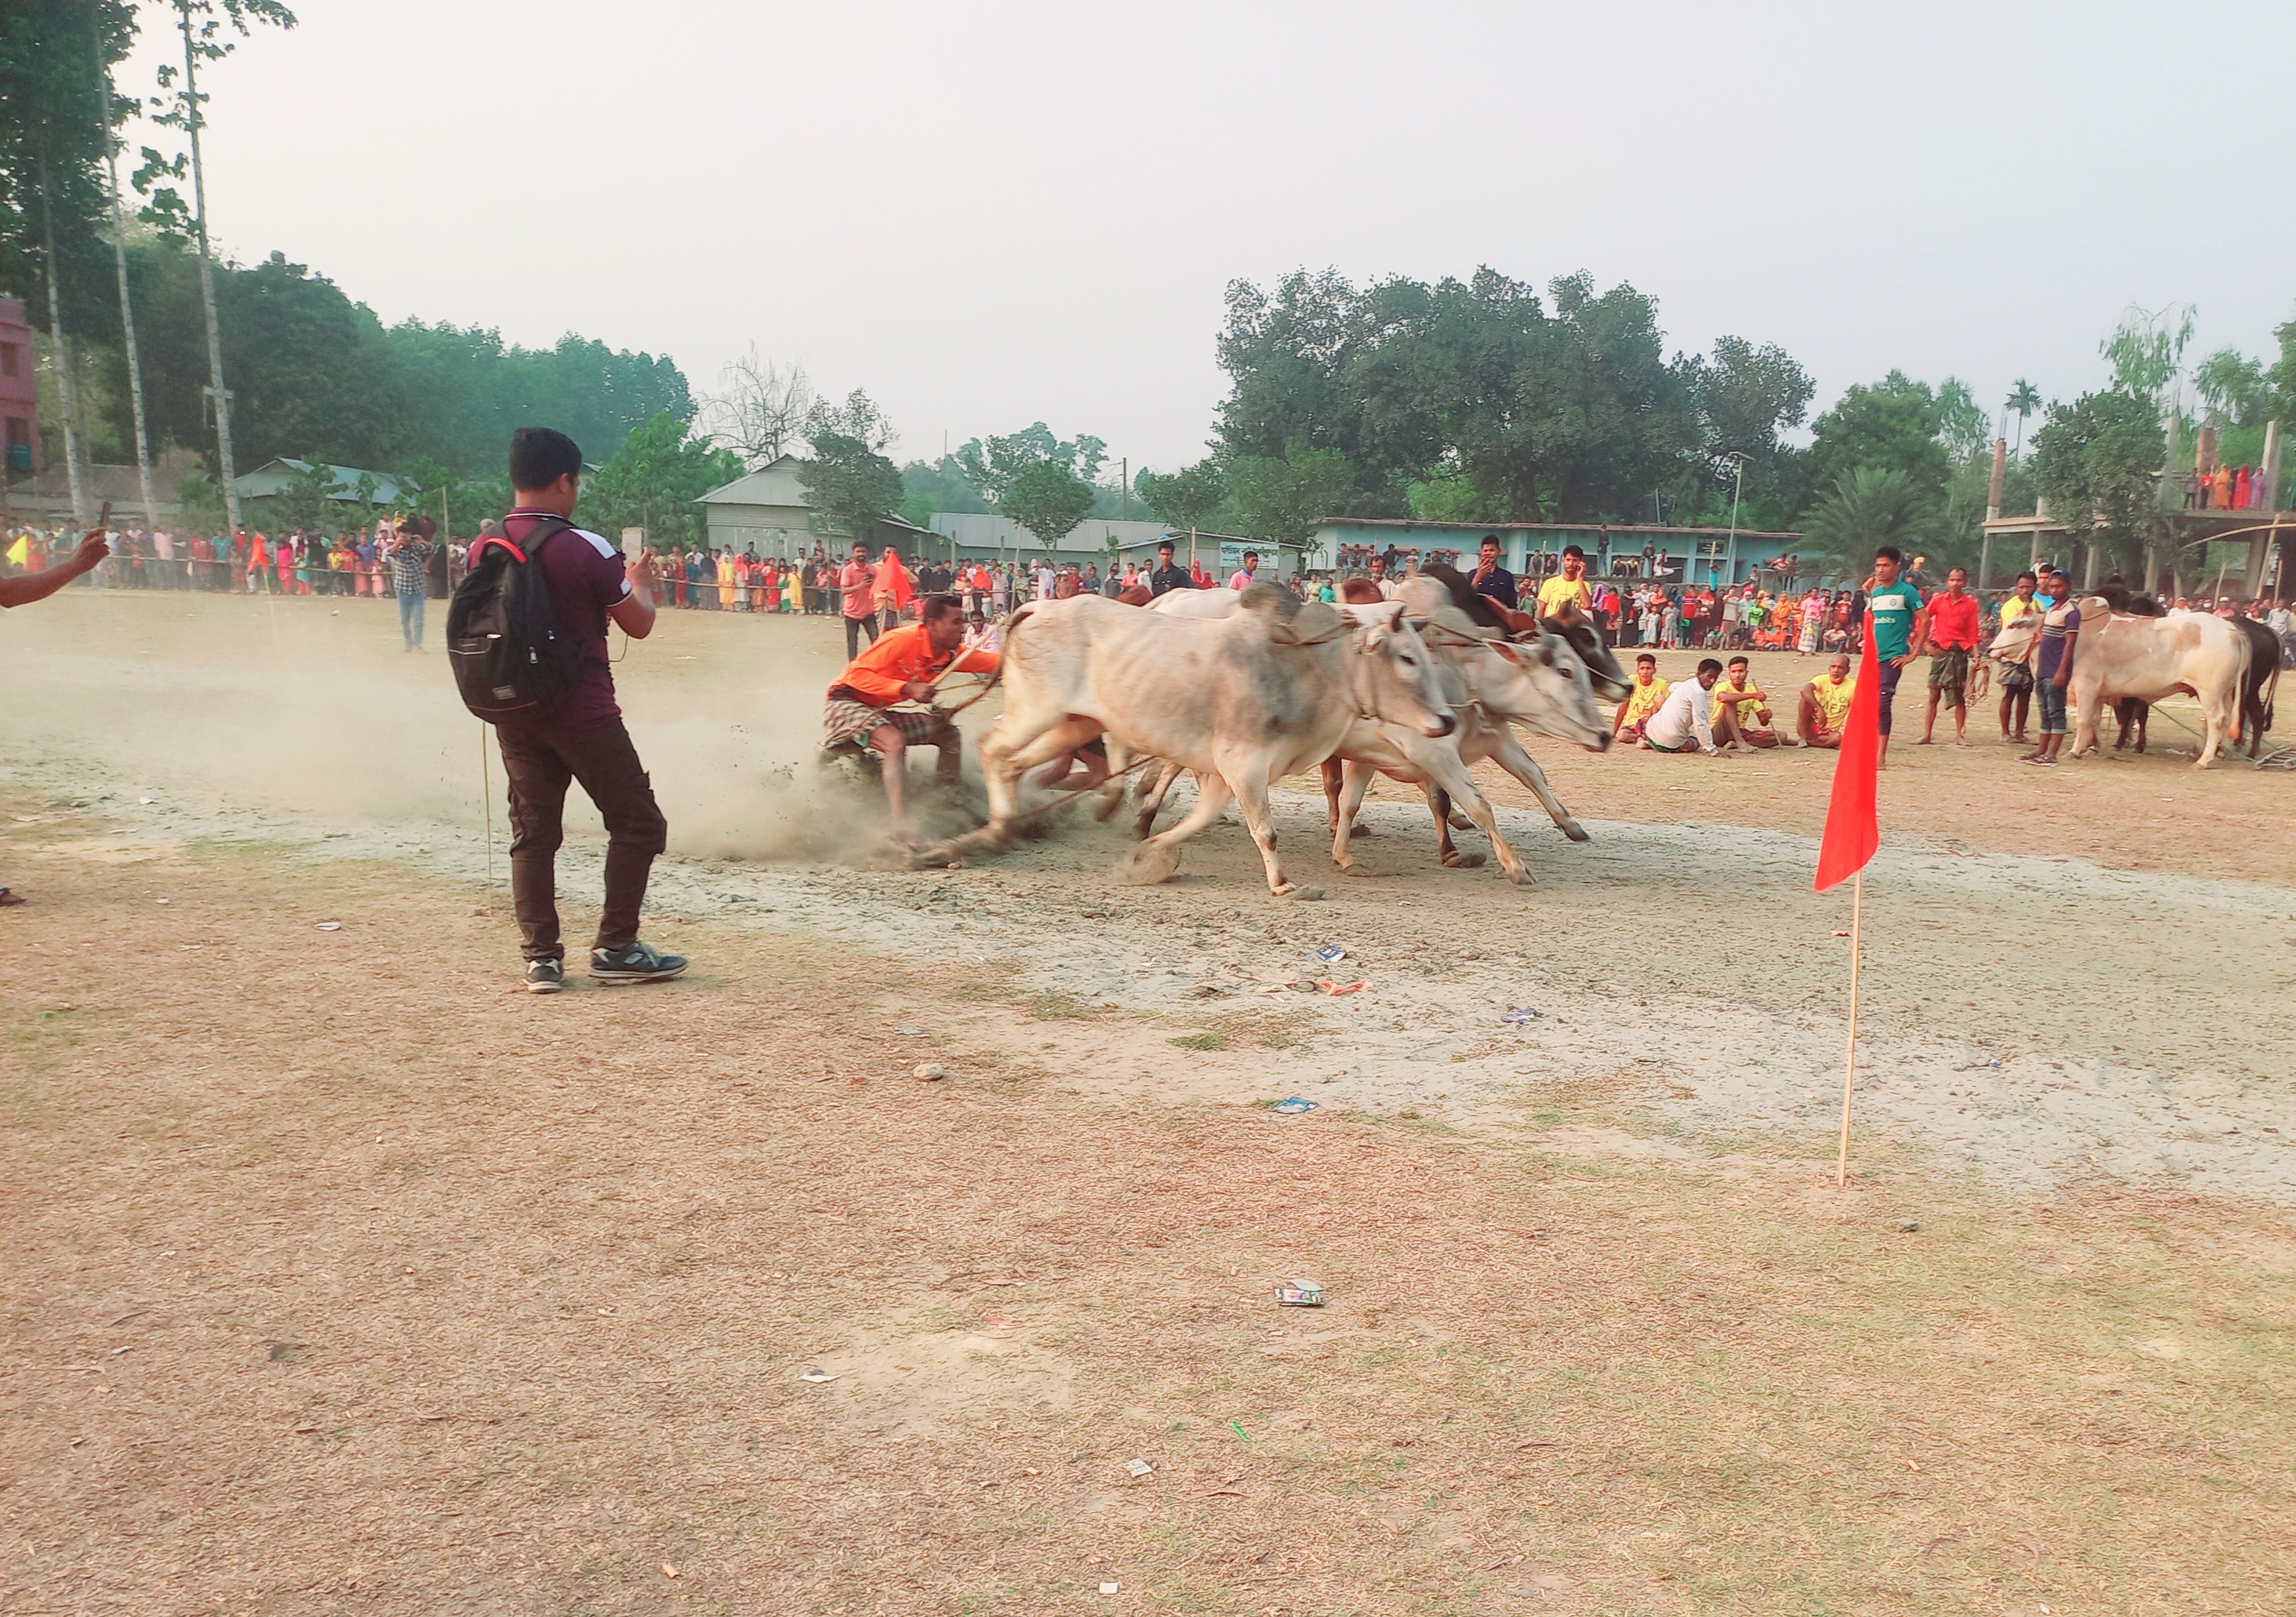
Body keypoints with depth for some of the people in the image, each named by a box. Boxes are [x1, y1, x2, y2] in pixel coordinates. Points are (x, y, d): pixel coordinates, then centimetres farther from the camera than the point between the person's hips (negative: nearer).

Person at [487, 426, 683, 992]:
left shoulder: (486, 550, 4)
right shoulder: (585, 548, -12)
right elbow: (639, 624, -4)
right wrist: (640, 581, 17)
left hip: (514, 713, 6)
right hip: (582, 712, -6)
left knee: (533, 832, 11)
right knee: (638, 823, 6)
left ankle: (540, 956, 9)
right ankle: (614, 949, 6)